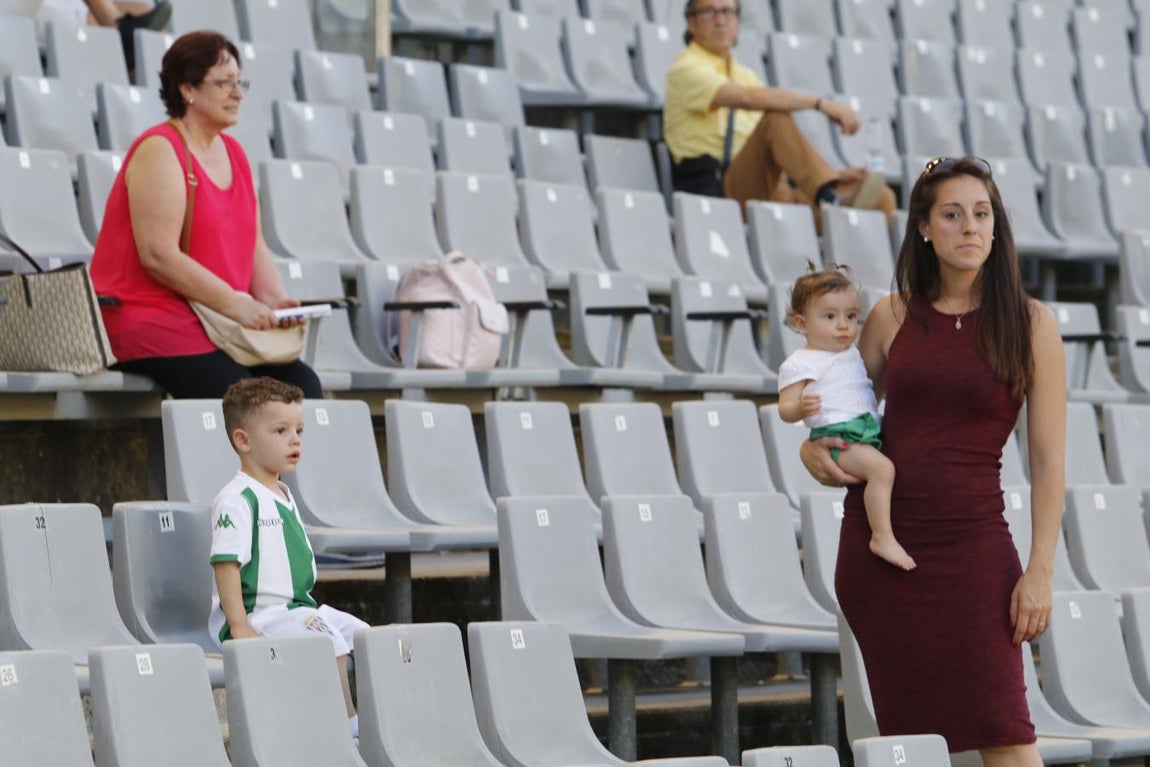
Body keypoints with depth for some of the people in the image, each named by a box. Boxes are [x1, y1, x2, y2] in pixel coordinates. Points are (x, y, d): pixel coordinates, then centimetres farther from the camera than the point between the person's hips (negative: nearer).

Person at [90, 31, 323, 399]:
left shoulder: (232, 152, 17)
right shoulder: (160, 151, -9)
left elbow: (254, 247, 16)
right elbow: (159, 256, -18)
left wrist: (275, 300, -4)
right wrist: (234, 304, -20)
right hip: (147, 315, -8)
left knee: (304, 385, -16)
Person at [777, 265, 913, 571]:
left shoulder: (853, 353, 21)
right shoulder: (799, 364, -5)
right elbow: (785, 409, -11)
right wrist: (801, 407, -31)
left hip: (870, 429, 9)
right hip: (837, 435, -9)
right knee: (881, 467, -30)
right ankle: (883, 537, -27)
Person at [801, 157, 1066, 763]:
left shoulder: (1030, 324, 1)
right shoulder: (892, 317, 8)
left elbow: (1049, 463, -1)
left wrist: (1039, 572, -8)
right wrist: (812, 450, -3)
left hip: (971, 542, -3)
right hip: (876, 539, 3)